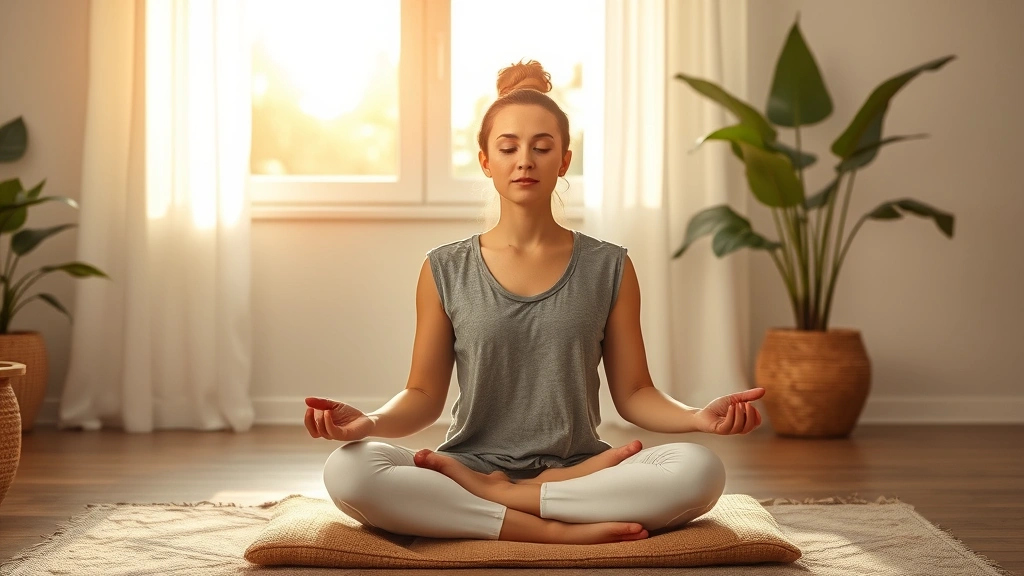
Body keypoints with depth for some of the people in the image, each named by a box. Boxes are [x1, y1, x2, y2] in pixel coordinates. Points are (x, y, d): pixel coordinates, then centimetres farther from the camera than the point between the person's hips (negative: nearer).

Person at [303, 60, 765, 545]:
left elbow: (633, 394, 6)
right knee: (348, 471, -30)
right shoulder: (445, 271, 6)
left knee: (699, 471, -29)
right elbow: (424, 396, 6)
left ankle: (493, 493, -18)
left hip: (576, 468, 1)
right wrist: (371, 422, -15)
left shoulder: (608, 268, 7)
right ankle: (561, 530, -28)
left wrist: (698, 416, -14)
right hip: (471, 464, 0)